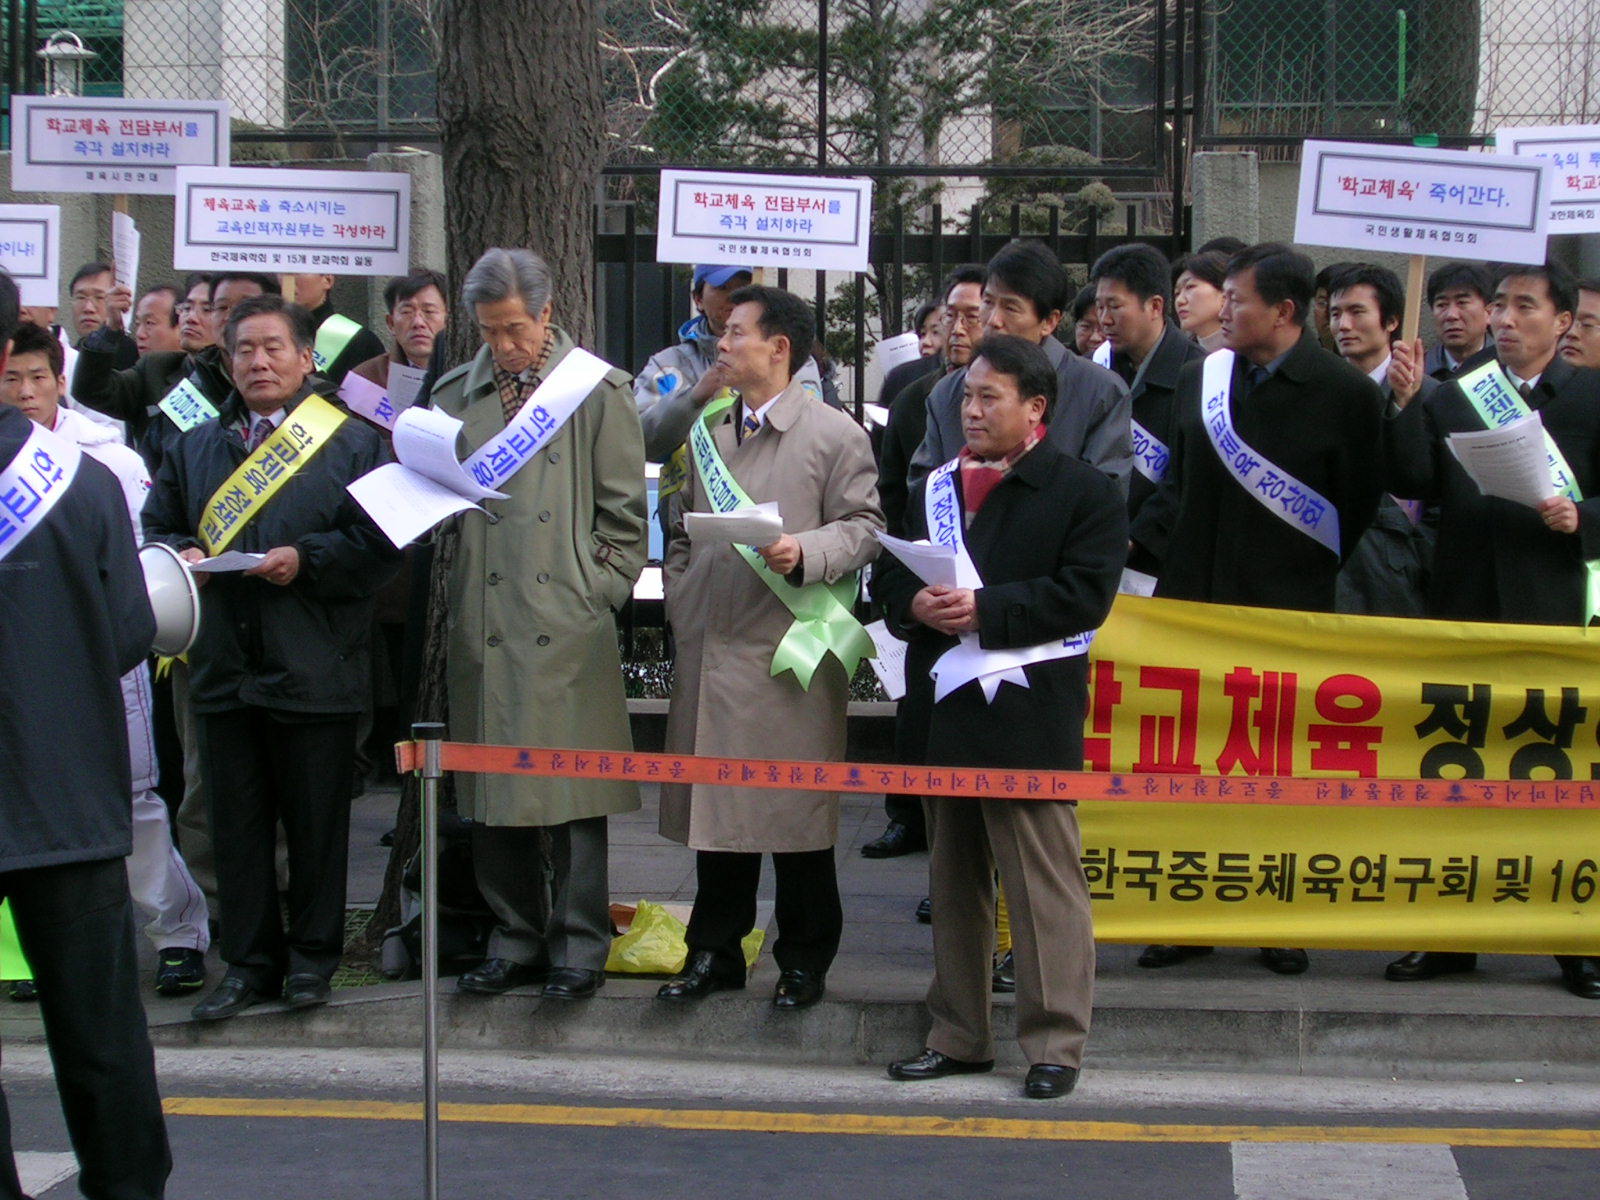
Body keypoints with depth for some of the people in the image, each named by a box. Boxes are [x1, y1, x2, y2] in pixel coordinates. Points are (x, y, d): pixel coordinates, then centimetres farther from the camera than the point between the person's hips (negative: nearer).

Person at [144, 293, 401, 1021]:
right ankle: (249, 961, 15)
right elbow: (155, 527, 19)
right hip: (223, 667, 4)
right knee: (236, 821, 7)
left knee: (316, 821, 4)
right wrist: (180, 554, -3)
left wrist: (306, 559, -16)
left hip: (315, 671, -4)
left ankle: (312, 955, 16)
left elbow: (379, 544, -5)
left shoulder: (351, 443, 2)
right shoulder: (194, 450, 16)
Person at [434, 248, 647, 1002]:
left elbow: (624, 508, 2)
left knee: (572, 794, -1)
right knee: (492, 793, 7)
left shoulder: (595, 390, 3)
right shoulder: (458, 396, 12)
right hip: (482, 623, 4)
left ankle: (579, 947, 9)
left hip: (567, 626, -3)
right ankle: (516, 939, 19)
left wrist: (602, 591, -4)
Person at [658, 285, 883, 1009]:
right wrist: (680, 598, 11)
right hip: (710, 648, 6)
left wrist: (805, 554, -21)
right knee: (713, 807, 10)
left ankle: (804, 960, 12)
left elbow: (863, 527, -5)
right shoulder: (709, 431, 17)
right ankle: (714, 952, 20)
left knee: (796, 812, 1)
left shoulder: (835, 434, -2)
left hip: (788, 651, -6)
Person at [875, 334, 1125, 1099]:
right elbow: (888, 580, 14)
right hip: (944, 714, 7)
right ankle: (958, 1036, 22)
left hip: (1031, 720, -6)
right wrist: (916, 605, -9)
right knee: (953, 883, 13)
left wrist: (988, 610, -20)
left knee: (1045, 883, -5)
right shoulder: (935, 487, 17)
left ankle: (1055, 1042, 1)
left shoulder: (1083, 492, -3)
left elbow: (1085, 595, -13)